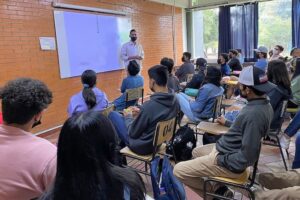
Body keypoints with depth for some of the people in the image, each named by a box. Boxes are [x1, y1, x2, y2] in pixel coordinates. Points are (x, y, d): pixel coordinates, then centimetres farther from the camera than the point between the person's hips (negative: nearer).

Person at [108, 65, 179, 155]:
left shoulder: (149, 106, -33)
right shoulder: (175, 101, -10)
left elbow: (133, 133, -20)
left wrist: (128, 117, -2)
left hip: (141, 146, -7)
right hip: (160, 141, 7)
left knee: (113, 115, 9)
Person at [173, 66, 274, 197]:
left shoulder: (254, 113, -31)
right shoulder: (263, 104, 0)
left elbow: (247, 156, -29)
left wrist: (220, 160, -18)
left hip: (228, 161, -10)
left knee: (179, 170, -7)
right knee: (196, 152, 29)